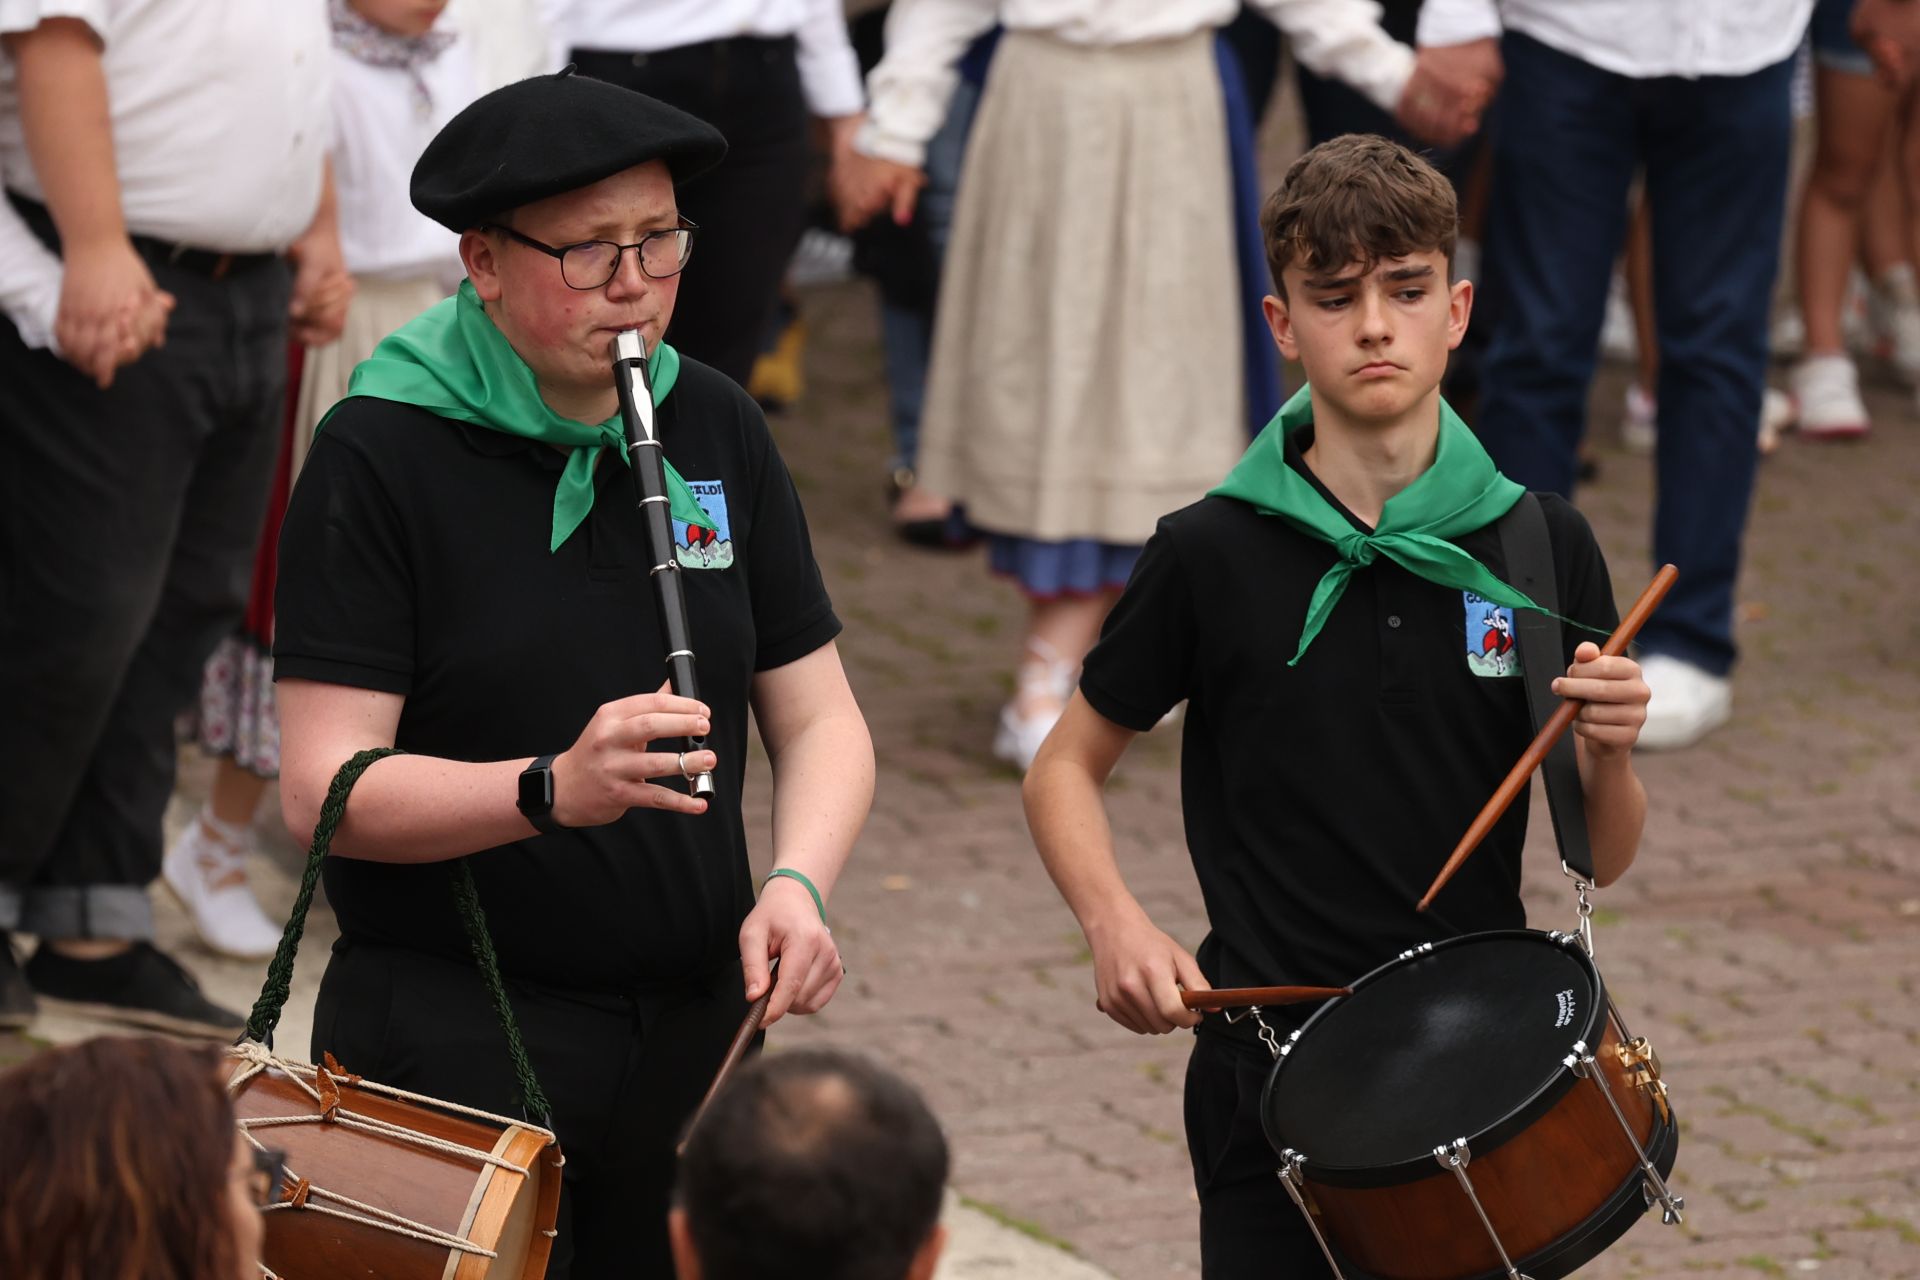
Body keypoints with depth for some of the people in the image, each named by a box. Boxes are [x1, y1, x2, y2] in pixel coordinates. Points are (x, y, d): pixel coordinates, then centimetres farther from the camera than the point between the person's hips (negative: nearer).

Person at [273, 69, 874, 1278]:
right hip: (451, 1033, -5)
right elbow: (324, 790, -15)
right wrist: (555, 791, -30)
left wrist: (797, 883, -10)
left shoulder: (716, 428, 8)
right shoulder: (384, 452, -9)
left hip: (693, 1031, 5)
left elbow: (821, 720, 10)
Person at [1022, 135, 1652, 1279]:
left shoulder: (1542, 548, 0)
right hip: (1273, 1072, -2)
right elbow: (1066, 769, 6)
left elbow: (1603, 859, 6)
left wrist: (1609, 753, -15)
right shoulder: (1215, 554, -5)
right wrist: (1117, 926, -11)